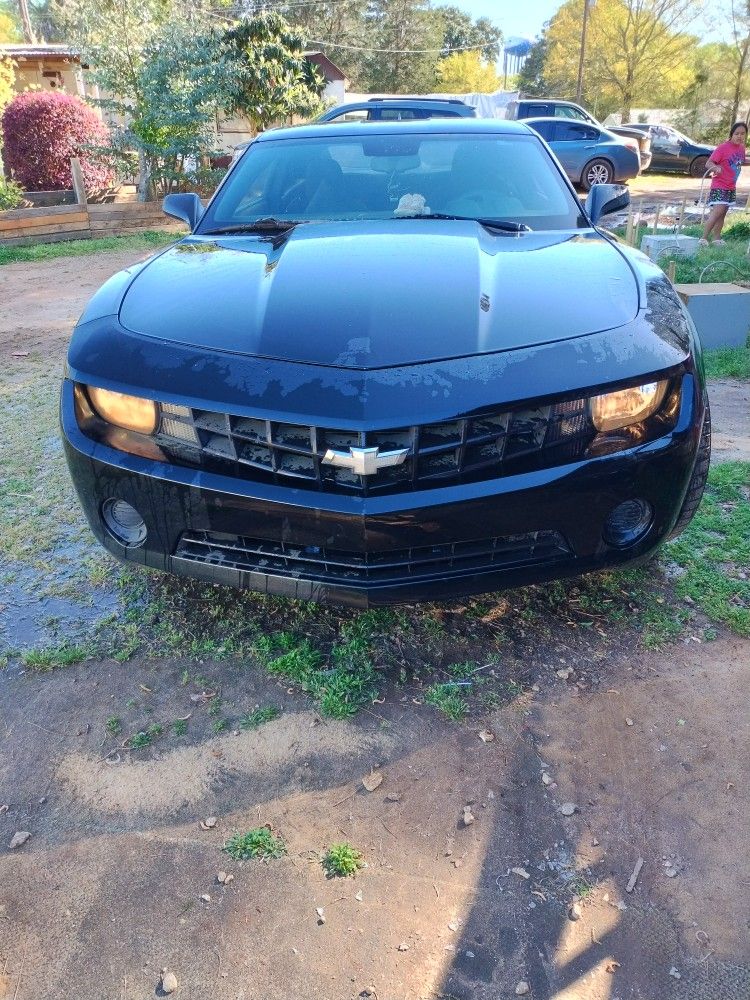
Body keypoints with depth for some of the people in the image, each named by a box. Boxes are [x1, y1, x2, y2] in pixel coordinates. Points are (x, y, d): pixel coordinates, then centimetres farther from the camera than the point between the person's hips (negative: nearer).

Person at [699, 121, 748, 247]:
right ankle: (704, 238, -18)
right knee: (717, 211, -20)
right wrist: (716, 167, -37)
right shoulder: (723, 148, -15)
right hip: (719, 186, -8)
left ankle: (717, 238, 15)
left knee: (722, 214, 10)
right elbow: (709, 163, -21)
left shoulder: (741, 148, 8)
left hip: (731, 187, 8)